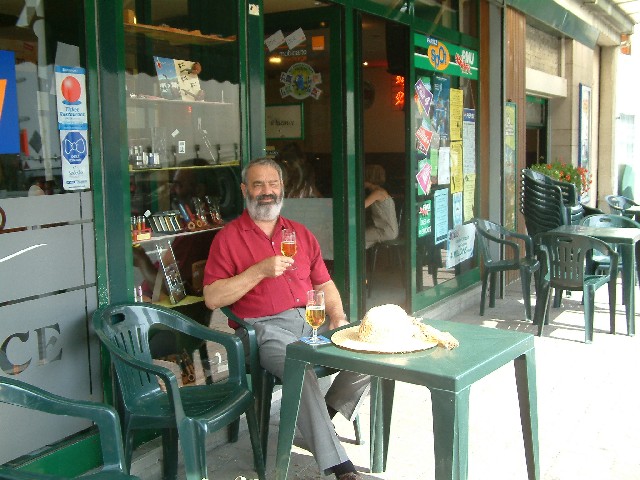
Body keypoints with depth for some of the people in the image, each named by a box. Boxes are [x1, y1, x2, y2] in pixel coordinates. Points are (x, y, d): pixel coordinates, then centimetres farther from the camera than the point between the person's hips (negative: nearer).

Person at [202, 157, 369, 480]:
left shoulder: (301, 234, 20)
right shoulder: (229, 237, 4)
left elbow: (324, 284, 22)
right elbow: (212, 298, -5)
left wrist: (337, 317, 3)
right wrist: (260, 271, -13)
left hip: (312, 321, 5)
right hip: (264, 329, -5)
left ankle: (328, 415, 6)